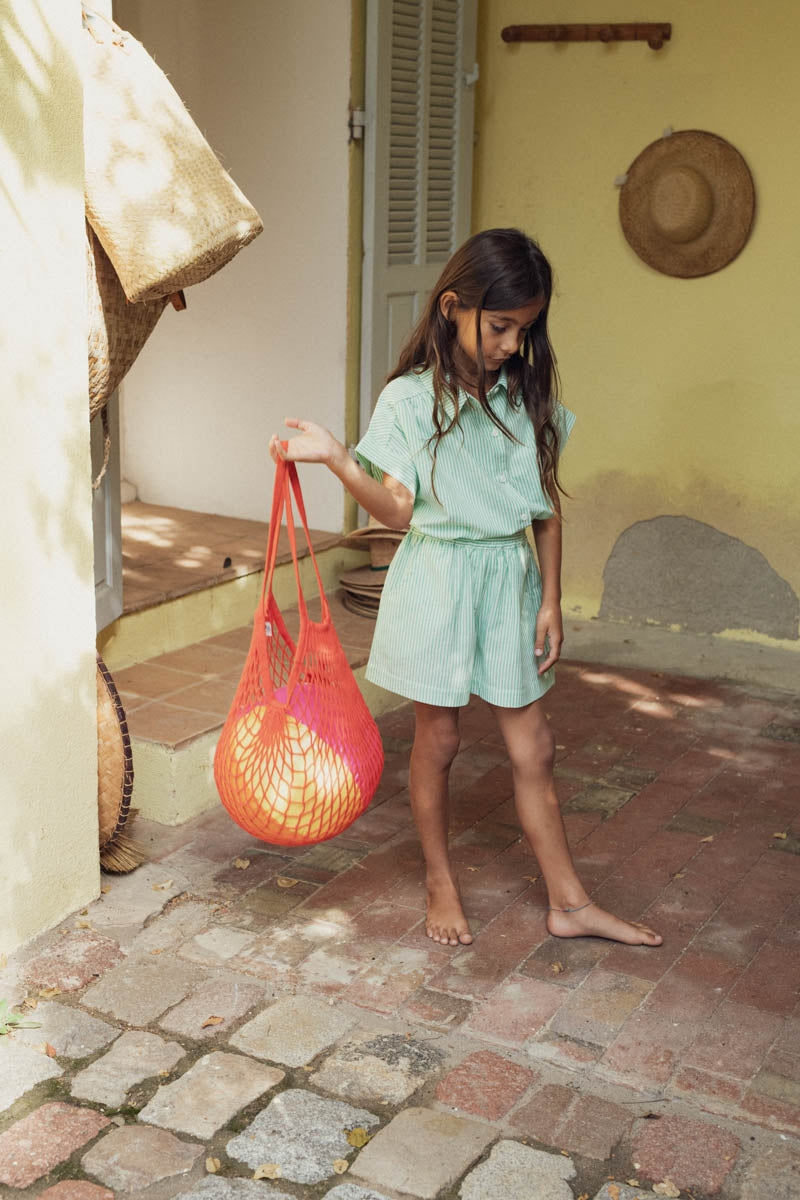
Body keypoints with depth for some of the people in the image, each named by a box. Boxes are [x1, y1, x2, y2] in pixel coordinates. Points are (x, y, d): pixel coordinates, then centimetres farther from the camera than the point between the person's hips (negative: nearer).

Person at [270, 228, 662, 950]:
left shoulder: (528, 396, 3)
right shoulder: (409, 398, -8)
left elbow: (547, 508, 7)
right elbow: (397, 509, -9)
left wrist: (550, 600, 4)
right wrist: (334, 457, -24)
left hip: (511, 576, 3)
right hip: (437, 576, -3)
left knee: (532, 746, 9)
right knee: (438, 740, 8)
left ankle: (569, 903, 19)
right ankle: (441, 883, 28)